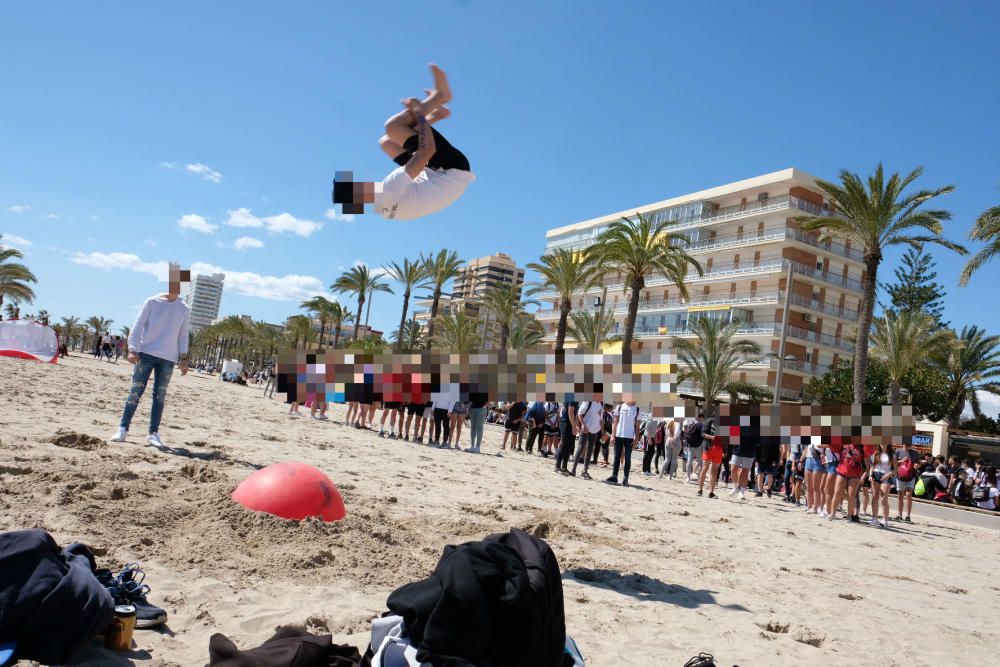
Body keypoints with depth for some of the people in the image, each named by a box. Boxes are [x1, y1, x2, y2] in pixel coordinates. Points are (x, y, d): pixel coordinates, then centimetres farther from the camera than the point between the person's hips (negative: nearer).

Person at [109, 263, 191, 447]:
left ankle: (153, 433, 7)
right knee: (136, 390, -3)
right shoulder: (152, 302, 2)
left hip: (168, 358, 2)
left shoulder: (184, 310, 8)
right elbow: (138, 326, 0)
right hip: (146, 353, -2)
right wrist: (132, 349, -10)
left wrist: (183, 358, 3)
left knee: (160, 395, 3)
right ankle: (123, 429, 3)